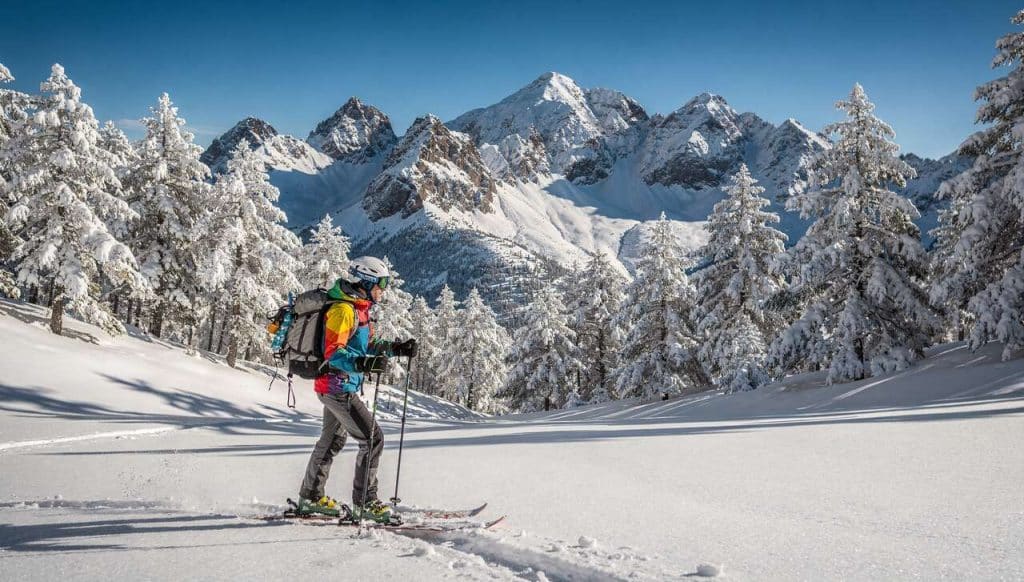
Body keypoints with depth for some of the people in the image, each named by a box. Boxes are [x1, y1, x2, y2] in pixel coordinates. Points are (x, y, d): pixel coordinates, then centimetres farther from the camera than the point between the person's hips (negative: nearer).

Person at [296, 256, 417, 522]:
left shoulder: (358, 309, 11)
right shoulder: (343, 310, -20)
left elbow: (366, 345, 20)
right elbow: (333, 352, -27)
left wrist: (395, 349, 9)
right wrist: (363, 363, -42)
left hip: (338, 387, 11)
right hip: (338, 387, -11)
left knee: (333, 440, 23)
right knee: (373, 438, -10)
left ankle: (311, 496, 38)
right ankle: (365, 502, -2)